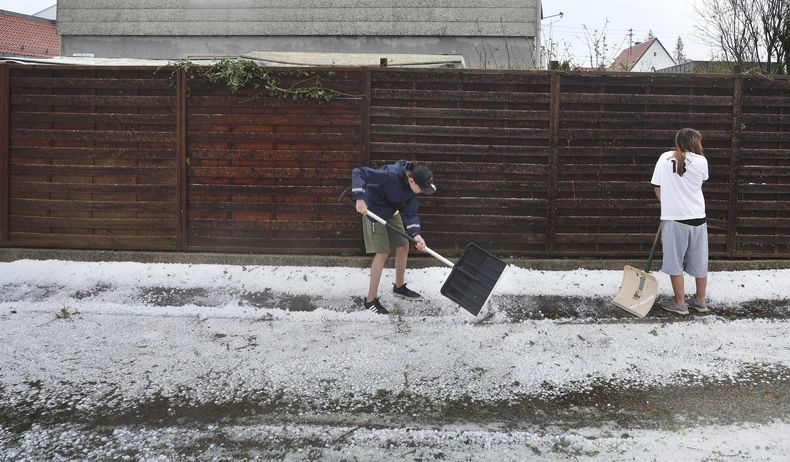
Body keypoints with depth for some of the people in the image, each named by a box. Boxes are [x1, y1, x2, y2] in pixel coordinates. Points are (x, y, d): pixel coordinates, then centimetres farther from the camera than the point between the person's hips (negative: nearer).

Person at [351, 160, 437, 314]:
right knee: (382, 253, -12)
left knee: (403, 247, 12)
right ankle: (371, 300, -2)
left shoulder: (415, 186, -14)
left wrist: (416, 234, -28)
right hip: (375, 211, -7)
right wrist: (360, 198, -41)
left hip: (392, 212, 7)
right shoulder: (391, 175, -35)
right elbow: (358, 173, -34)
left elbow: (410, 213, -13)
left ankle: (399, 287, 36)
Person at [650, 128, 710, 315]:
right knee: (700, 262, 15)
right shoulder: (701, 161, -4)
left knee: (675, 261, 8)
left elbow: (657, 189, -1)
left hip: (673, 218, -2)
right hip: (697, 218, 2)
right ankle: (700, 301, 27)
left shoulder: (665, 158, -4)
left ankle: (680, 303, 14)